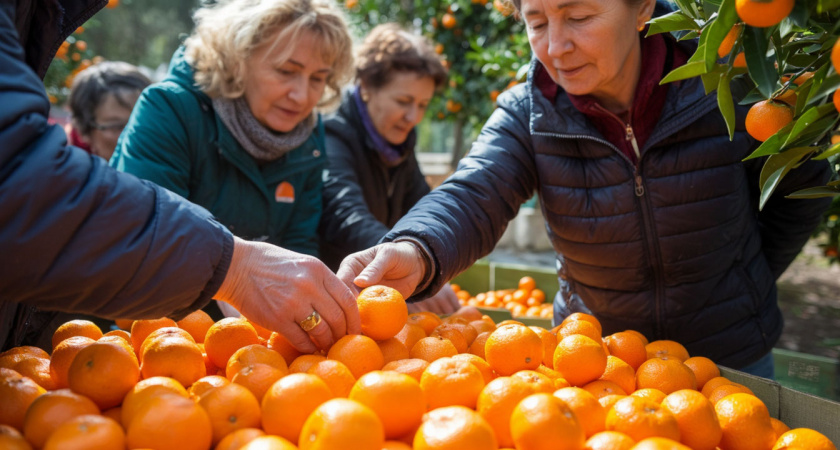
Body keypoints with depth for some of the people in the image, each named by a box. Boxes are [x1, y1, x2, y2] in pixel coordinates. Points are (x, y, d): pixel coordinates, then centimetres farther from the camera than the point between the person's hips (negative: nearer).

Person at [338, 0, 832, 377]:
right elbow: (472, 197, -29)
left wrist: (753, 279, 3)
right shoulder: (527, 114, -12)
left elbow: (803, 184, 1)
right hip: (596, 353, 1)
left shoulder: (729, 87, -15)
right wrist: (415, 252, -50)